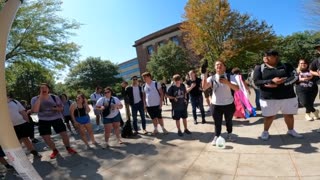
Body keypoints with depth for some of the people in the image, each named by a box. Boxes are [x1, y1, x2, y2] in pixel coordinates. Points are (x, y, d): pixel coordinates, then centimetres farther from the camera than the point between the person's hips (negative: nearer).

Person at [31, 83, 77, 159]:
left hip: (56, 118, 0)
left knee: (64, 133, -4)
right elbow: (35, 110, -26)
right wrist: (40, 97, -26)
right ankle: (55, 150, 25)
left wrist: (56, 108, -22)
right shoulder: (35, 99, -9)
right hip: (43, 120, 0)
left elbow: (61, 108, 2)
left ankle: (68, 148, 22)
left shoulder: (55, 97, -6)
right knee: (46, 138, -2)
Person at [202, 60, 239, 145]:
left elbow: (237, 88, -19)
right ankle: (216, 137, 27)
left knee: (229, 120, 19)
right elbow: (204, 87, -21)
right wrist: (204, 75, -29)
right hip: (216, 105, 0)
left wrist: (227, 82, -34)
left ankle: (229, 134, 42)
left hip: (229, 104, 1)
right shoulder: (212, 78, -4)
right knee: (217, 122, 8)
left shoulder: (230, 77, -5)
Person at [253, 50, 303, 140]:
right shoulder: (259, 68, -1)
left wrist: (279, 84, -21)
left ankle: (291, 130, 40)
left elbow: (295, 77, -7)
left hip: (288, 97, 2)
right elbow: (256, 82, -9)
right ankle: (265, 132, 28)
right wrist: (272, 81, -23)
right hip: (268, 98, -2)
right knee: (269, 116, 6)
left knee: (289, 115, 16)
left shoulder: (286, 66, 2)